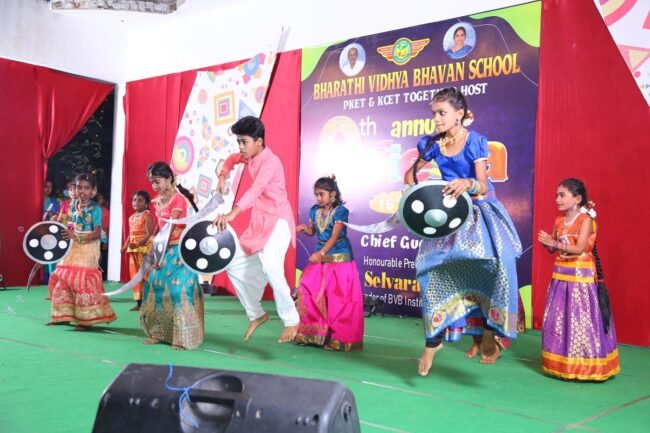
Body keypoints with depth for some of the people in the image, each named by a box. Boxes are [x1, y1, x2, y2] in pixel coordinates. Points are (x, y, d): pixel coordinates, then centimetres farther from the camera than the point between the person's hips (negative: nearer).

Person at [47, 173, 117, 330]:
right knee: (62, 278, 8)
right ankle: (64, 315, 22)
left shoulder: (95, 209, -12)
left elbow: (97, 234, -17)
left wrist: (77, 236, -27)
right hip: (74, 248, 7)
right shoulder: (74, 205, 8)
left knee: (84, 281, -9)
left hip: (88, 249, -7)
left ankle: (86, 319, 0)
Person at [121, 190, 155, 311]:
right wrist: (125, 246, 5)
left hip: (144, 249, -8)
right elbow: (130, 235, 17)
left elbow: (149, 235, -17)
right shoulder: (132, 217, 15)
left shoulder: (147, 216, -9)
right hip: (133, 250, 9)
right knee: (134, 275, 10)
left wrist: (137, 244, -27)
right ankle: (139, 302, 16)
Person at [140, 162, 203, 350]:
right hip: (165, 249, 8)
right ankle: (158, 332, 17)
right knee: (155, 285, 8)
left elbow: (170, 228, -20)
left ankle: (182, 338, -4)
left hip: (180, 249, -8)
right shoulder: (157, 200, 9)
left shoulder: (178, 199, -14)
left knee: (178, 289, -10)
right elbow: (160, 226, 11)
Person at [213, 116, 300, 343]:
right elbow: (231, 159, 29)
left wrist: (233, 212, -53)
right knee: (234, 264, 7)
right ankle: (256, 314, 20)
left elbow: (256, 189, -39)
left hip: (277, 222, -9)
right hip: (258, 223, 9)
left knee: (270, 267, -28)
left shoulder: (270, 161, -21)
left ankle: (291, 321, -11)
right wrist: (222, 176, 10)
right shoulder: (249, 157, 5)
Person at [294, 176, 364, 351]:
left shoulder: (340, 211, -14)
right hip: (321, 257, 6)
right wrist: (304, 229, -9)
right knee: (307, 289, -1)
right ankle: (313, 332, 11)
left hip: (339, 258, -6)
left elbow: (334, 236, -21)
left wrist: (321, 252, -33)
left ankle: (338, 337, 6)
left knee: (338, 299, -4)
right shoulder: (314, 210, 3)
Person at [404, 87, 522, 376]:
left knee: (495, 259, -25)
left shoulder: (475, 142, -11)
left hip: (480, 210, -3)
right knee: (439, 268, -9)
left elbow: (483, 186, -17)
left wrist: (468, 183, -39)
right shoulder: (432, 144, -1)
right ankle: (433, 339, 1)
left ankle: (488, 331, -10)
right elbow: (411, 173, 14)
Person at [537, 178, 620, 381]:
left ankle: (585, 367, 8)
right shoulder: (559, 220, 8)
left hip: (581, 275, -7)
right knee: (557, 319, 9)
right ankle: (561, 364, 20)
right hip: (560, 274, 7)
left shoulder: (585, 219, -11)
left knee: (581, 320, -3)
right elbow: (553, 248, 11)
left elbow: (579, 248, -22)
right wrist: (548, 243, -10)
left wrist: (555, 243, -30)